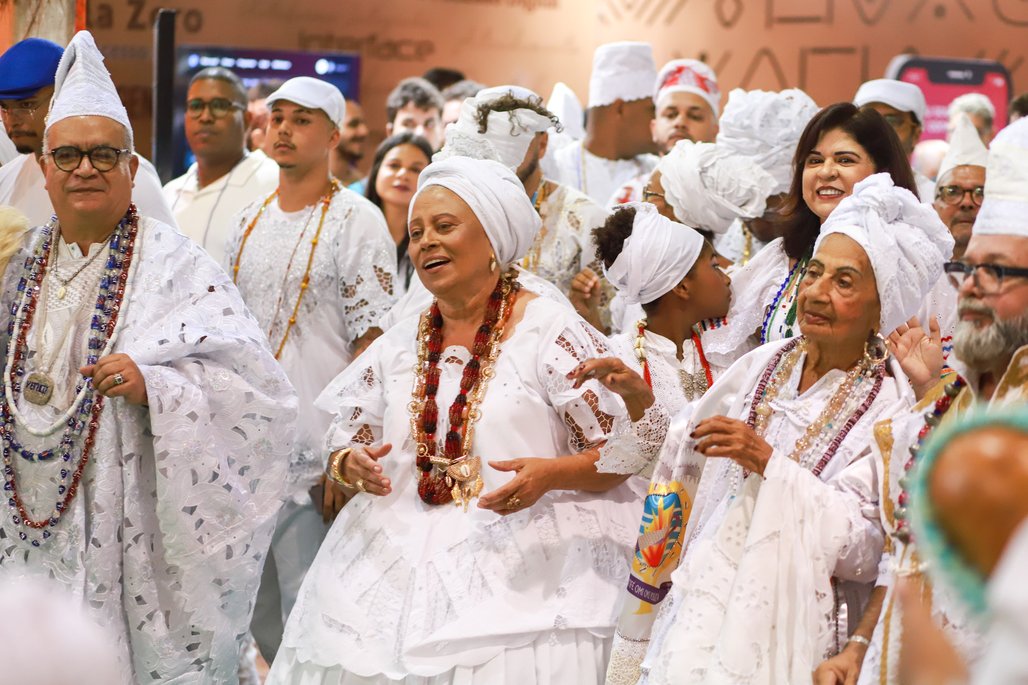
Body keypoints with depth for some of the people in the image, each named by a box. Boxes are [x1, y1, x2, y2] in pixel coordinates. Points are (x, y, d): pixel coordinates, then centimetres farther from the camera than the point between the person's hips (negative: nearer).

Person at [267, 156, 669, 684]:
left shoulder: (549, 332, -4)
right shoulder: (398, 346, 13)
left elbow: (627, 449, -5)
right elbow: (345, 444, 18)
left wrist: (550, 474, -22)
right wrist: (353, 466, -5)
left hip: (519, 567, -4)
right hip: (396, 559, 5)